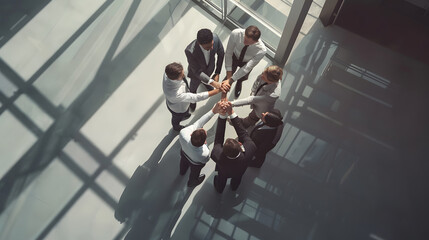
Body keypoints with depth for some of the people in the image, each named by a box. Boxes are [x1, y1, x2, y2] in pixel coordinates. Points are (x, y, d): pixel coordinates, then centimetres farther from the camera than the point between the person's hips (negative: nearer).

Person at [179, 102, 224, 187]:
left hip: (183, 153, 3)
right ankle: (192, 182, 70)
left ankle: (182, 171, 77)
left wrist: (213, 111, -39)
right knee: (194, 172, 34)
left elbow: (198, 123, -38)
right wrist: (205, 145, -14)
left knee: (183, 161, 40)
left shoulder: (183, 133, -47)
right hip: (196, 164, -3)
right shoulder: (204, 154, -48)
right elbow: (206, 160, -23)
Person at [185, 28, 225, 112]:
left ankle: (205, 83, 73)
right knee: (194, 85, 29)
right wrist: (212, 82, -42)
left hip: (210, 68, 3)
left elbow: (221, 53, -16)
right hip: (197, 71, -2)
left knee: (207, 78, 36)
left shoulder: (215, 38, -35)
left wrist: (217, 73, -15)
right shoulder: (190, 51, -45)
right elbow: (197, 72, -34)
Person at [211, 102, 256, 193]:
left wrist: (222, 114, -40)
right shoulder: (250, 148, -52)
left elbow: (218, 139, -36)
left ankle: (219, 190, 72)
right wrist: (231, 113, -39)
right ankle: (234, 187, 74)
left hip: (224, 172, -1)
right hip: (239, 172, 1)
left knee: (221, 179, 37)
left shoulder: (217, 155, -52)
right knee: (237, 178, 39)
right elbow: (243, 133, -38)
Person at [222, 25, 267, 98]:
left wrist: (230, 80, -42)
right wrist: (229, 75, -32)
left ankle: (238, 85, 66)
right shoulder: (235, 33, -43)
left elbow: (247, 67, -39)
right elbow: (228, 53, -30)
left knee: (241, 79, 27)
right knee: (229, 76, 16)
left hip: (247, 63, 1)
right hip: (234, 57, 0)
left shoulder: (261, 50, -44)